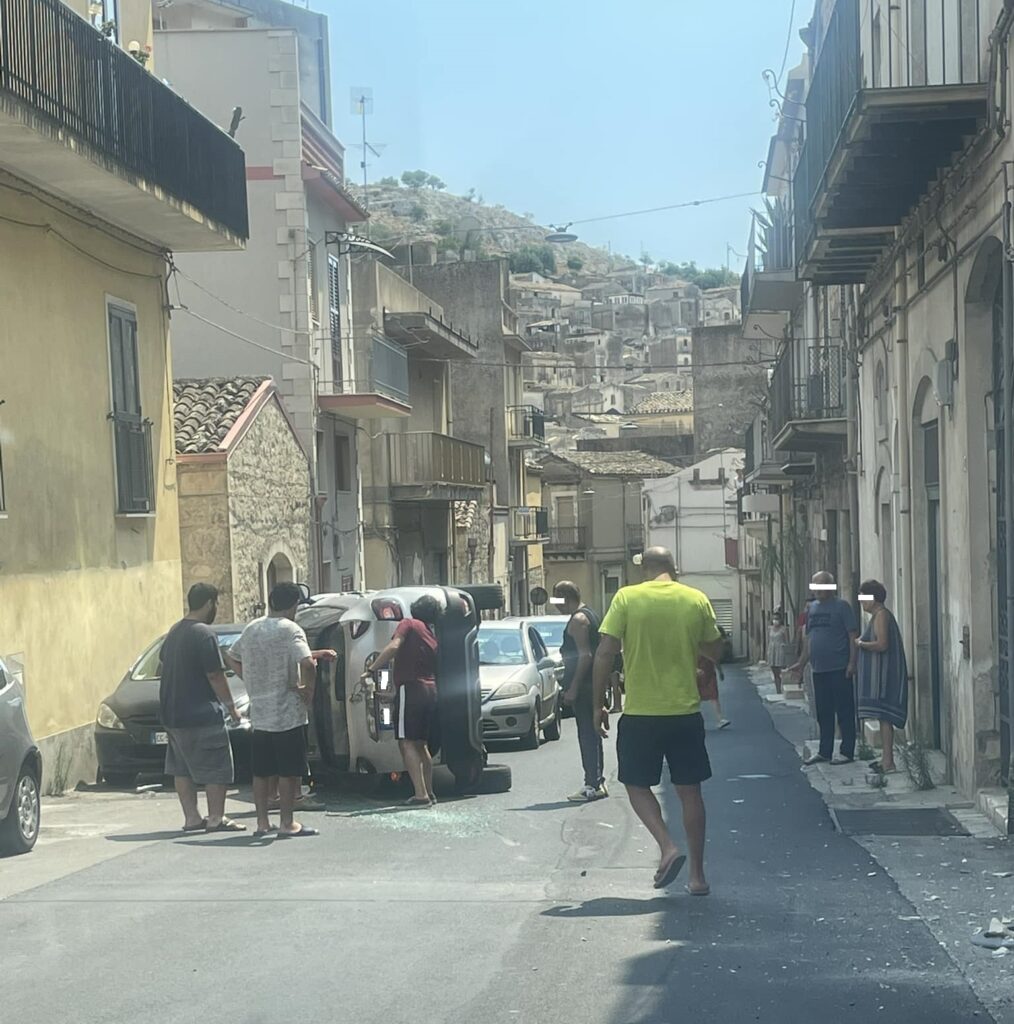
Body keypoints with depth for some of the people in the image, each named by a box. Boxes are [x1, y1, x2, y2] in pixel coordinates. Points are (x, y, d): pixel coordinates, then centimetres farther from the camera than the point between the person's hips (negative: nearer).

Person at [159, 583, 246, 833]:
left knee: (182, 768, 12)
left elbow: (162, 669, 19)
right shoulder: (204, 634, -15)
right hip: (202, 715, -9)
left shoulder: (173, 633, 12)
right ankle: (216, 818, -1)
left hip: (171, 714, 9)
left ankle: (191, 817, 14)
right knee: (216, 768, -2)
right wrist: (231, 706, -8)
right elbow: (216, 676, -17)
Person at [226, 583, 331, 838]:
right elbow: (307, 663, -27)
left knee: (261, 771, 12)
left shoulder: (251, 629, 9)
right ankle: (287, 823, 1)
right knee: (289, 771, 0)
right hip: (287, 713, -6)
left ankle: (262, 822, 17)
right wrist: (308, 690, -12)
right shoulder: (290, 630, -12)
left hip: (258, 714, 6)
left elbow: (232, 658, 22)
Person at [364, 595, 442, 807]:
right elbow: (434, 668, 16)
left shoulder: (409, 625, 0)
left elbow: (393, 647, -17)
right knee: (421, 744, 17)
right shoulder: (433, 636, 20)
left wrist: (371, 669, -13)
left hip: (411, 687, -8)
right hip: (431, 690, 8)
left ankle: (421, 794, -16)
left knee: (407, 743, -8)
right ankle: (429, 792, 18)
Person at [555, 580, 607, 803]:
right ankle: (597, 782, 20)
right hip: (592, 685, 11)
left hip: (582, 685, -11)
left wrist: (573, 688, -21)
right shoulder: (590, 615, 17)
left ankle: (592, 786, -10)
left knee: (587, 736, -9)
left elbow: (585, 655, -21)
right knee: (591, 735, 14)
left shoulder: (578, 620, -14)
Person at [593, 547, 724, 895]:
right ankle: (697, 875, 14)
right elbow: (715, 652, 10)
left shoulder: (627, 598, -5)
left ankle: (668, 847, -8)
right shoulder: (696, 600, 1)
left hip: (640, 713, -2)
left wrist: (598, 705, 0)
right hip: (685, 711, 2)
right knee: (690, 791, 11)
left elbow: (604, 654, -9)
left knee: (637, 785, 13)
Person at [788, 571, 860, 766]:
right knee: (823, 713, 12)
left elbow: (853, 635, -10)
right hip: (818, 669, 7)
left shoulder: (841, 606, -6)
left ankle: (847, 752, 4)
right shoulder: (811, 608, 14)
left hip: (839, 669, -7)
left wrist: (852, 662, -16)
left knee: (844, 711, -1)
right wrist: (802, 663, 17)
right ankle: (824, 751, 20)